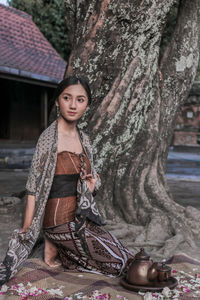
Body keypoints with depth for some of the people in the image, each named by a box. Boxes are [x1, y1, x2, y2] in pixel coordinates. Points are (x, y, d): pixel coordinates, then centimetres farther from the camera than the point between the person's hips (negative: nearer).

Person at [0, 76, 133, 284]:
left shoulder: (83, 139, 9)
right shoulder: (49, 138, -13)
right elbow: (34, 188, -14)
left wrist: (93, 184, -2)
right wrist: (26, 231, -17)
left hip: (83, 218, 8)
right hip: (60, 219, -8)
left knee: (127, 257, 10)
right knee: (119, 264, -8)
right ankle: (53, 249, 2)